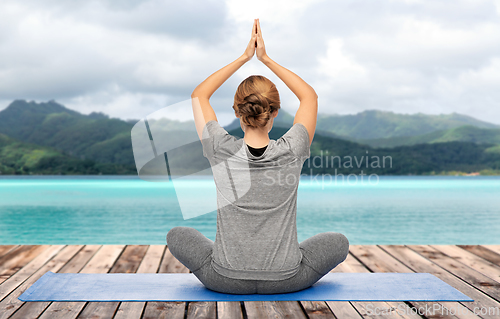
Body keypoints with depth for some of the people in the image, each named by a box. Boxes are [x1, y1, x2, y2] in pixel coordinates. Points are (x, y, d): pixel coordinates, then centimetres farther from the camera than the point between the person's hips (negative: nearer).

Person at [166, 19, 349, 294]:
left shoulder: (222, 152, -13)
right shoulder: (292, 152, -12)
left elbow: (199, 94, 5)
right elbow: (310, 96, 7)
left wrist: (244, 58, 6)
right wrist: (266, 59, 6)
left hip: (225, 281, 0)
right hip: (287, 281, 0)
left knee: (177, 236, 25)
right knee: (338, 242, 25)